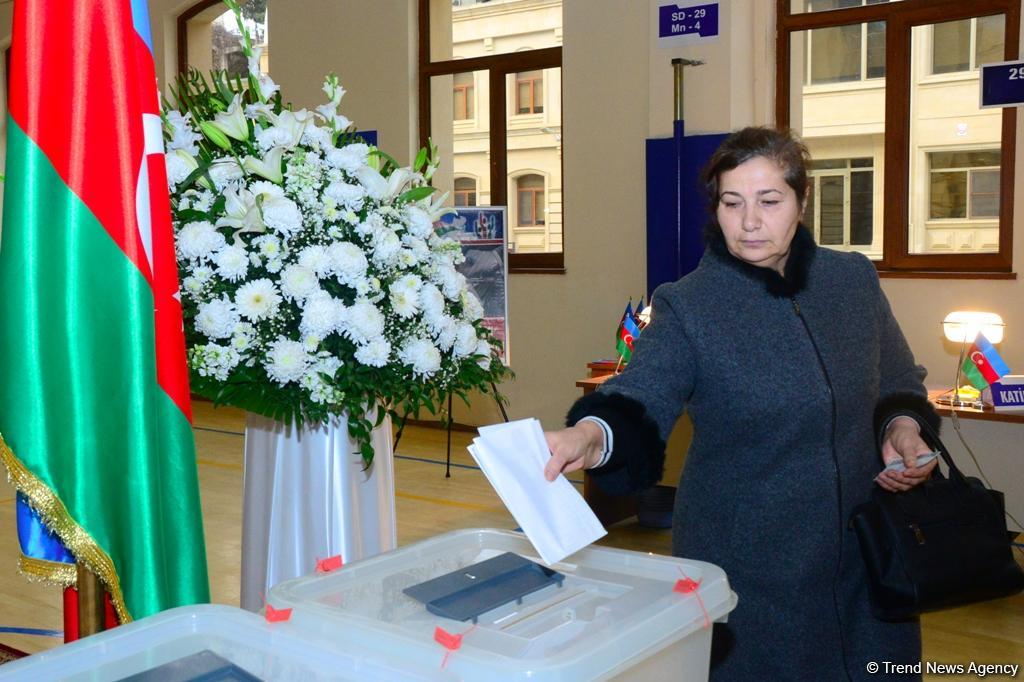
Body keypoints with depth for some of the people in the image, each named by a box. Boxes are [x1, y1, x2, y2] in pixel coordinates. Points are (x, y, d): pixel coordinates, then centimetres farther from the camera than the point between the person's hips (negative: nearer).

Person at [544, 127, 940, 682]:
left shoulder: (854, 280, 3)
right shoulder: (686, 305, -10)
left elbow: (900, 384, 16)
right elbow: (641, 398, -25)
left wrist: (902, 426, -5)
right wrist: (592, 435, -45)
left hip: (865, 555, 4)